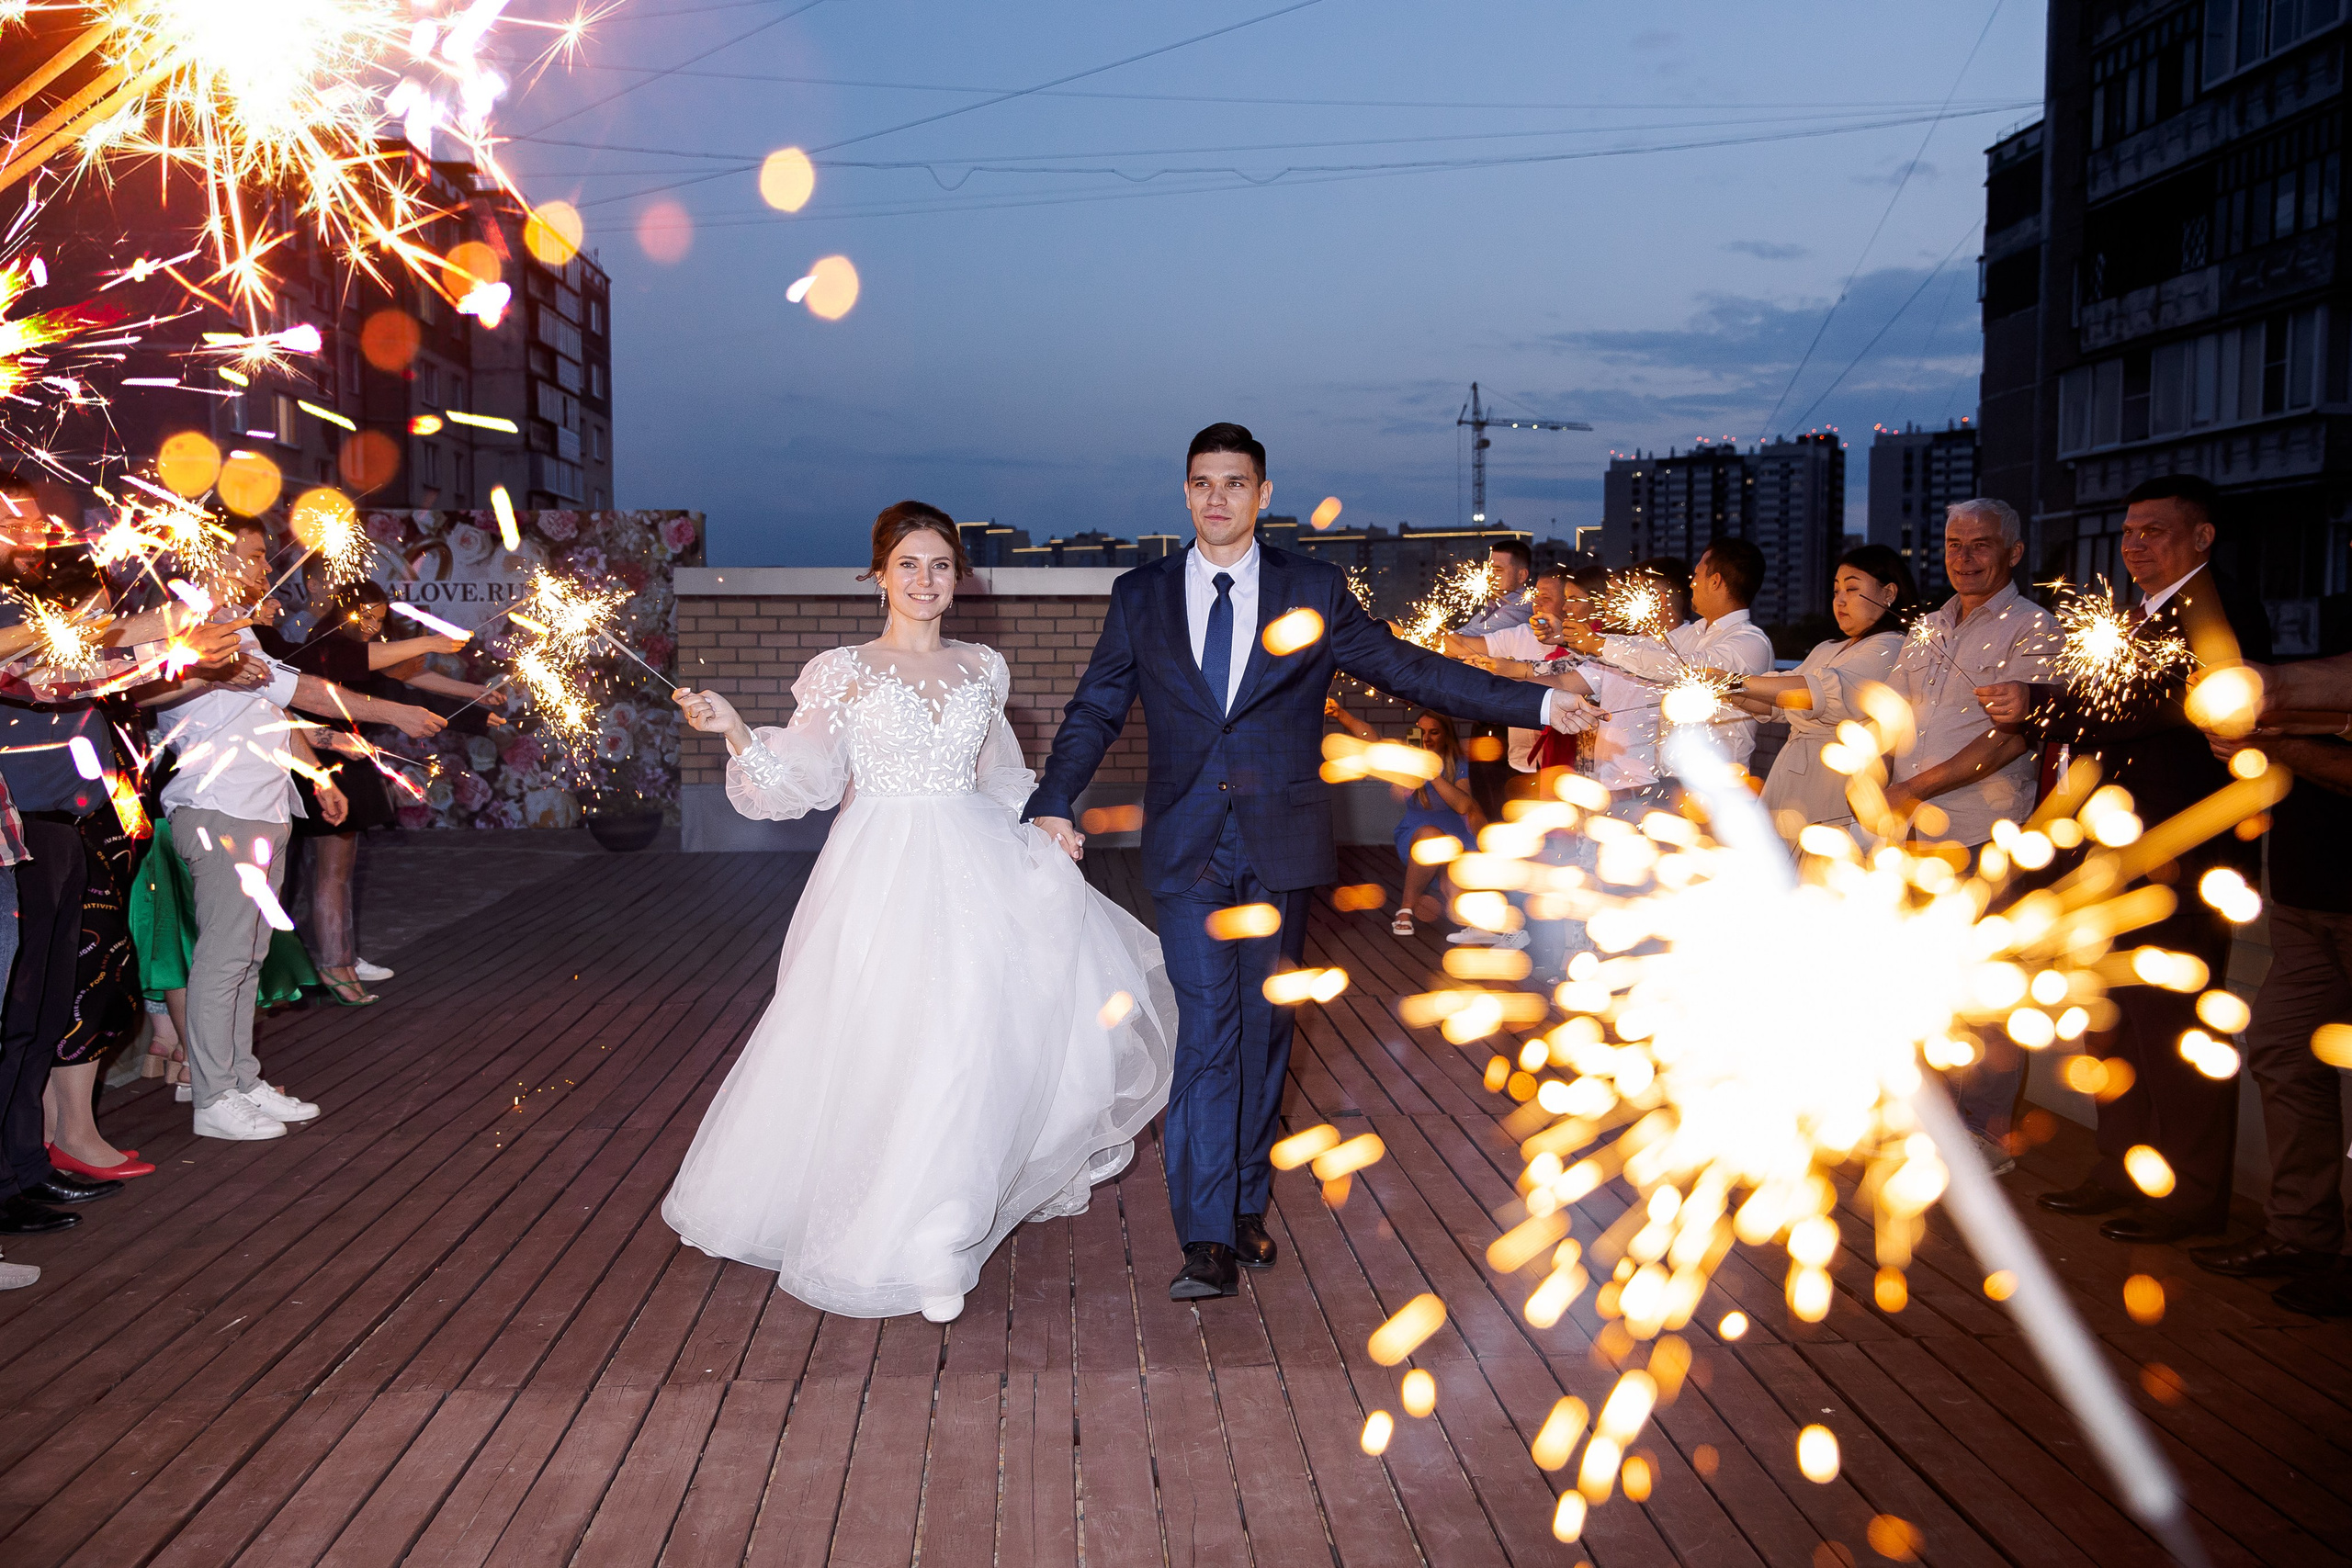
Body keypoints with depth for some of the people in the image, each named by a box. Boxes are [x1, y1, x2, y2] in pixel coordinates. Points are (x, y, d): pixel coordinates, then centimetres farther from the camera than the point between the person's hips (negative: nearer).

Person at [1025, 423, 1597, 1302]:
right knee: (1205, 1030, -8)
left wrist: (1536, 704, 0)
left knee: (1264, 1030, 9)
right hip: (1188, 850, -1)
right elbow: (1095, 709, 8)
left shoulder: (1314, 592, 5)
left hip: (1280, 848, 1)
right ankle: (1207, 1241, -8)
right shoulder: (1140, 596, 7)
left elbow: (1407, 669, 6)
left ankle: (1247, 1207, 24)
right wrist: (1055, 802, -7)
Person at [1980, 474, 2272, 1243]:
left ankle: (2190, 1194, 9)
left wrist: (2042, 704, -24)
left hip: (2186, 857, -10)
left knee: (2176, 1022, -2)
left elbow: (2165, 703, -25)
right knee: (2122, 1020, 15)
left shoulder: (2220, 612, -12)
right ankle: (2123, 1172, 27)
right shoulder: (2141, 618, 19)